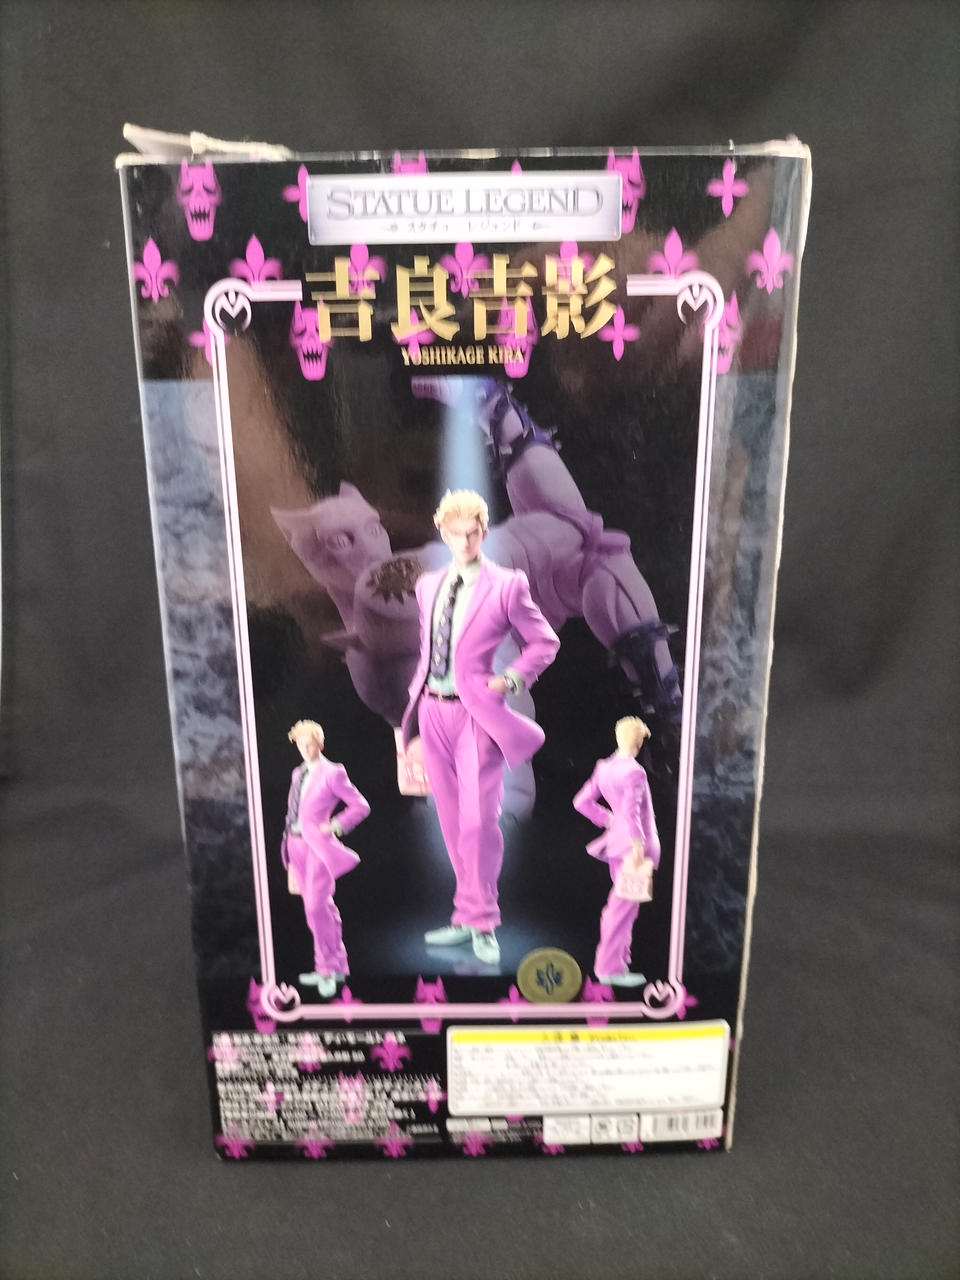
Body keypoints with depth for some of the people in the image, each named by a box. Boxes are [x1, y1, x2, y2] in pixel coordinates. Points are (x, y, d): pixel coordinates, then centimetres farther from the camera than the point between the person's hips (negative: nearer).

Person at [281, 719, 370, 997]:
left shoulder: (332, 773, -6)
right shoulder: (298, 774, 13)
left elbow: (361, 806, -5)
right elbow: (293, 812, 15)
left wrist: (335, 826, -14)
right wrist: (289, 853, 10)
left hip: (319, 845, -6)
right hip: (296, 844, 6)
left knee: (316, 907, -12)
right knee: (323, 907, 12)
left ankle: (327, 969, 0)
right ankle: (337, 966, 22)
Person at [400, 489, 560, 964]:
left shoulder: (506, 585, -5)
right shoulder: (427, 585, 11)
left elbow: (544, 642, 1)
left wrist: (510, 679, -10)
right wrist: (417, 695, 15)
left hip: (477, 712, -5)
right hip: (433, 711, 5)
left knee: (478, 821, -8)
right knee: (452, 823, 11)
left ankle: (481, 924, 9)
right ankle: (469, 916, 25)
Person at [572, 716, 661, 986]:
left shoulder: (604, 768, 7)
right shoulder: (634, 771, -16)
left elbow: (582, 802, 11)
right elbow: (631, 811, -24)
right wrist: (638, 846, -21)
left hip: (617, 841, 8)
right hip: (632, 844, -8)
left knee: (620, 905, 17)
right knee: (624, 906, -2)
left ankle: (618, 961, 25)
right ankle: (610, 967, 2)